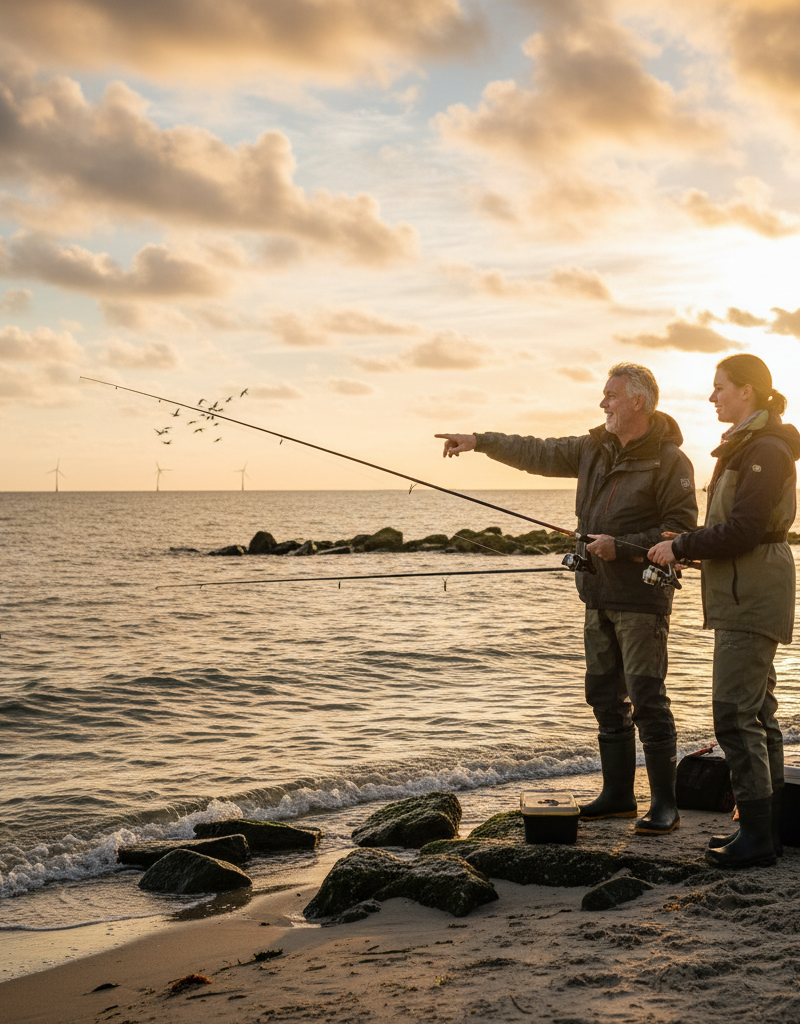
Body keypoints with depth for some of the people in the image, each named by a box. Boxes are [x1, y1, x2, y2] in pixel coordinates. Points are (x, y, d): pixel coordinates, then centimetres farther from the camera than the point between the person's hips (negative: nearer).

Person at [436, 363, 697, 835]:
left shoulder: (670, 460, -11)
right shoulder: (594, 449, 12)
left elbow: (681, 528, -15)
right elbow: (539, 453, 17)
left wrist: (622, 546, -19)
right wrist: (480, 441, 12)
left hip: (641, 600, -8)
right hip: (599, 596, 8)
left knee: (647, 698, -8)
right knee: (605, 696, 12)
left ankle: (665, 804, -2)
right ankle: (618, 795, 21)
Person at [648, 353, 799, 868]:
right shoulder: (745, 446, 16)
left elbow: (743, 530, -22)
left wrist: (681, 547, -13)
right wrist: (685, 548, 11)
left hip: (753, 594, -11)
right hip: (741, 592, 11)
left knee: (735, 712, -9)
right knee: (757, 710, 13)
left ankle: (757, 834, -4)